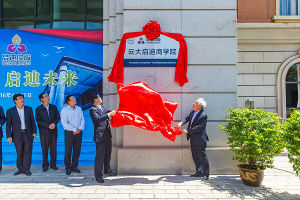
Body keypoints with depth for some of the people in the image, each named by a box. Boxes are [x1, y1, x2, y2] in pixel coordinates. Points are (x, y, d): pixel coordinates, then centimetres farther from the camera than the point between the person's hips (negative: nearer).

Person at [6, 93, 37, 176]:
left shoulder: (29, 109, 5)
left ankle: (26, 169, 12)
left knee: (28, 152, 2)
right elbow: (8, 125, 0)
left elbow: (32, 121, 6)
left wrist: (34, 132, -1)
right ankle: (20, 169, 21)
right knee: (19, 153, 7)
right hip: (17, 135, -1)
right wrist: (8, 136, -7)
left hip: (28, 134, 1)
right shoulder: (10, 111, 1)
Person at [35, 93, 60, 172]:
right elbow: (38, 121, -7)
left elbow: (58, 117, 6)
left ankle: (53, 164, 18)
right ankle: (45, 165, 17)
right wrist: (48, 126, -16)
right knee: (44, 149, 3)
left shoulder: (53, 107, 8)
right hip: (44, 132, -2)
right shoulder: (38, 109, -1)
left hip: (53, 131, 2)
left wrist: (54, 123, -14)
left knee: (53, 148, 6)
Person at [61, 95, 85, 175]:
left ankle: (74, 166, 21)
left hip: (78, 132, 4)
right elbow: (64, 123, -12)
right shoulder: (64, 110, -5)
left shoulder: (79, 109, 9)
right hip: (69, 132, -4)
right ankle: (68, 168, 15)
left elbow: (82, 120, 6)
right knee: (68, 151, 1)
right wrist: (74, 129, -15)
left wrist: (80, 128, -10)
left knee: (77, 150, 8)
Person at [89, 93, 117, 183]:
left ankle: (107, 170, 37)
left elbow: (108, 112, 32)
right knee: (100, 155, -4)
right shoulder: (93, 109, -11)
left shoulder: (102, 107, 15)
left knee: (108, 153, 20)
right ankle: (98, 175, 7)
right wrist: (109, 114, -27)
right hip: (100, 135, -9)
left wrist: (113, 111, 19)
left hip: (107, 134, 9)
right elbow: (98, 119, -25)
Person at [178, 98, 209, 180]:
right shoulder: (193, 111, 6)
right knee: (195, 157, 16)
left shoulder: (203, 116, -19)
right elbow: (187, 118, 15)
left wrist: (188, 131, -21)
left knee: (202, 156, -2)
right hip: (193, 139, 9)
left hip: (199, 140, -9)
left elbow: (198, 127, -23)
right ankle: (199, 172, 28)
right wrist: (181, 123, -5)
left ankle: (206, 174, 8)